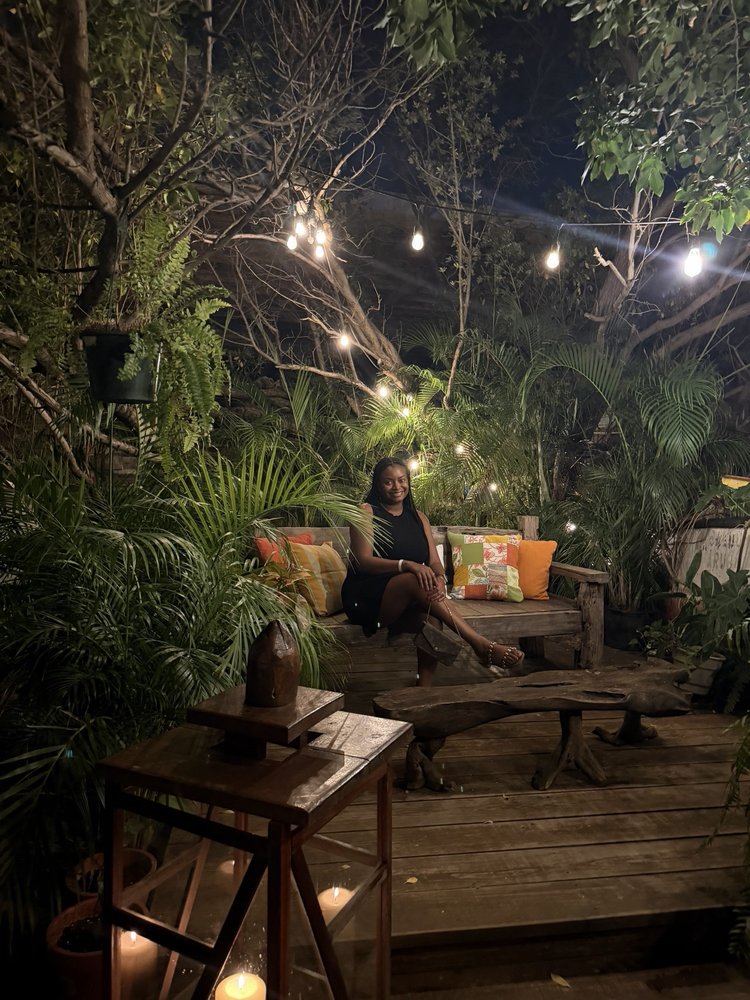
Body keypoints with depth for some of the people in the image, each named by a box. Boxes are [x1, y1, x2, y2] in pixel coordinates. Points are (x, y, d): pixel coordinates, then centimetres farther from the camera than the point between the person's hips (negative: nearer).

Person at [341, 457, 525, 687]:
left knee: (431, 616, -30)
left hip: (407, 603, 5)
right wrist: (407, 565, -29)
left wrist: (439, 579, -20)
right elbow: (363, 561, -13)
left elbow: (435, 562, 6)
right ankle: (483, 646, -33)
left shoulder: (418, 518, 16)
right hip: (367, 598, -4)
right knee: (416, 580, -33)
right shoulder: (367, 512, 0)